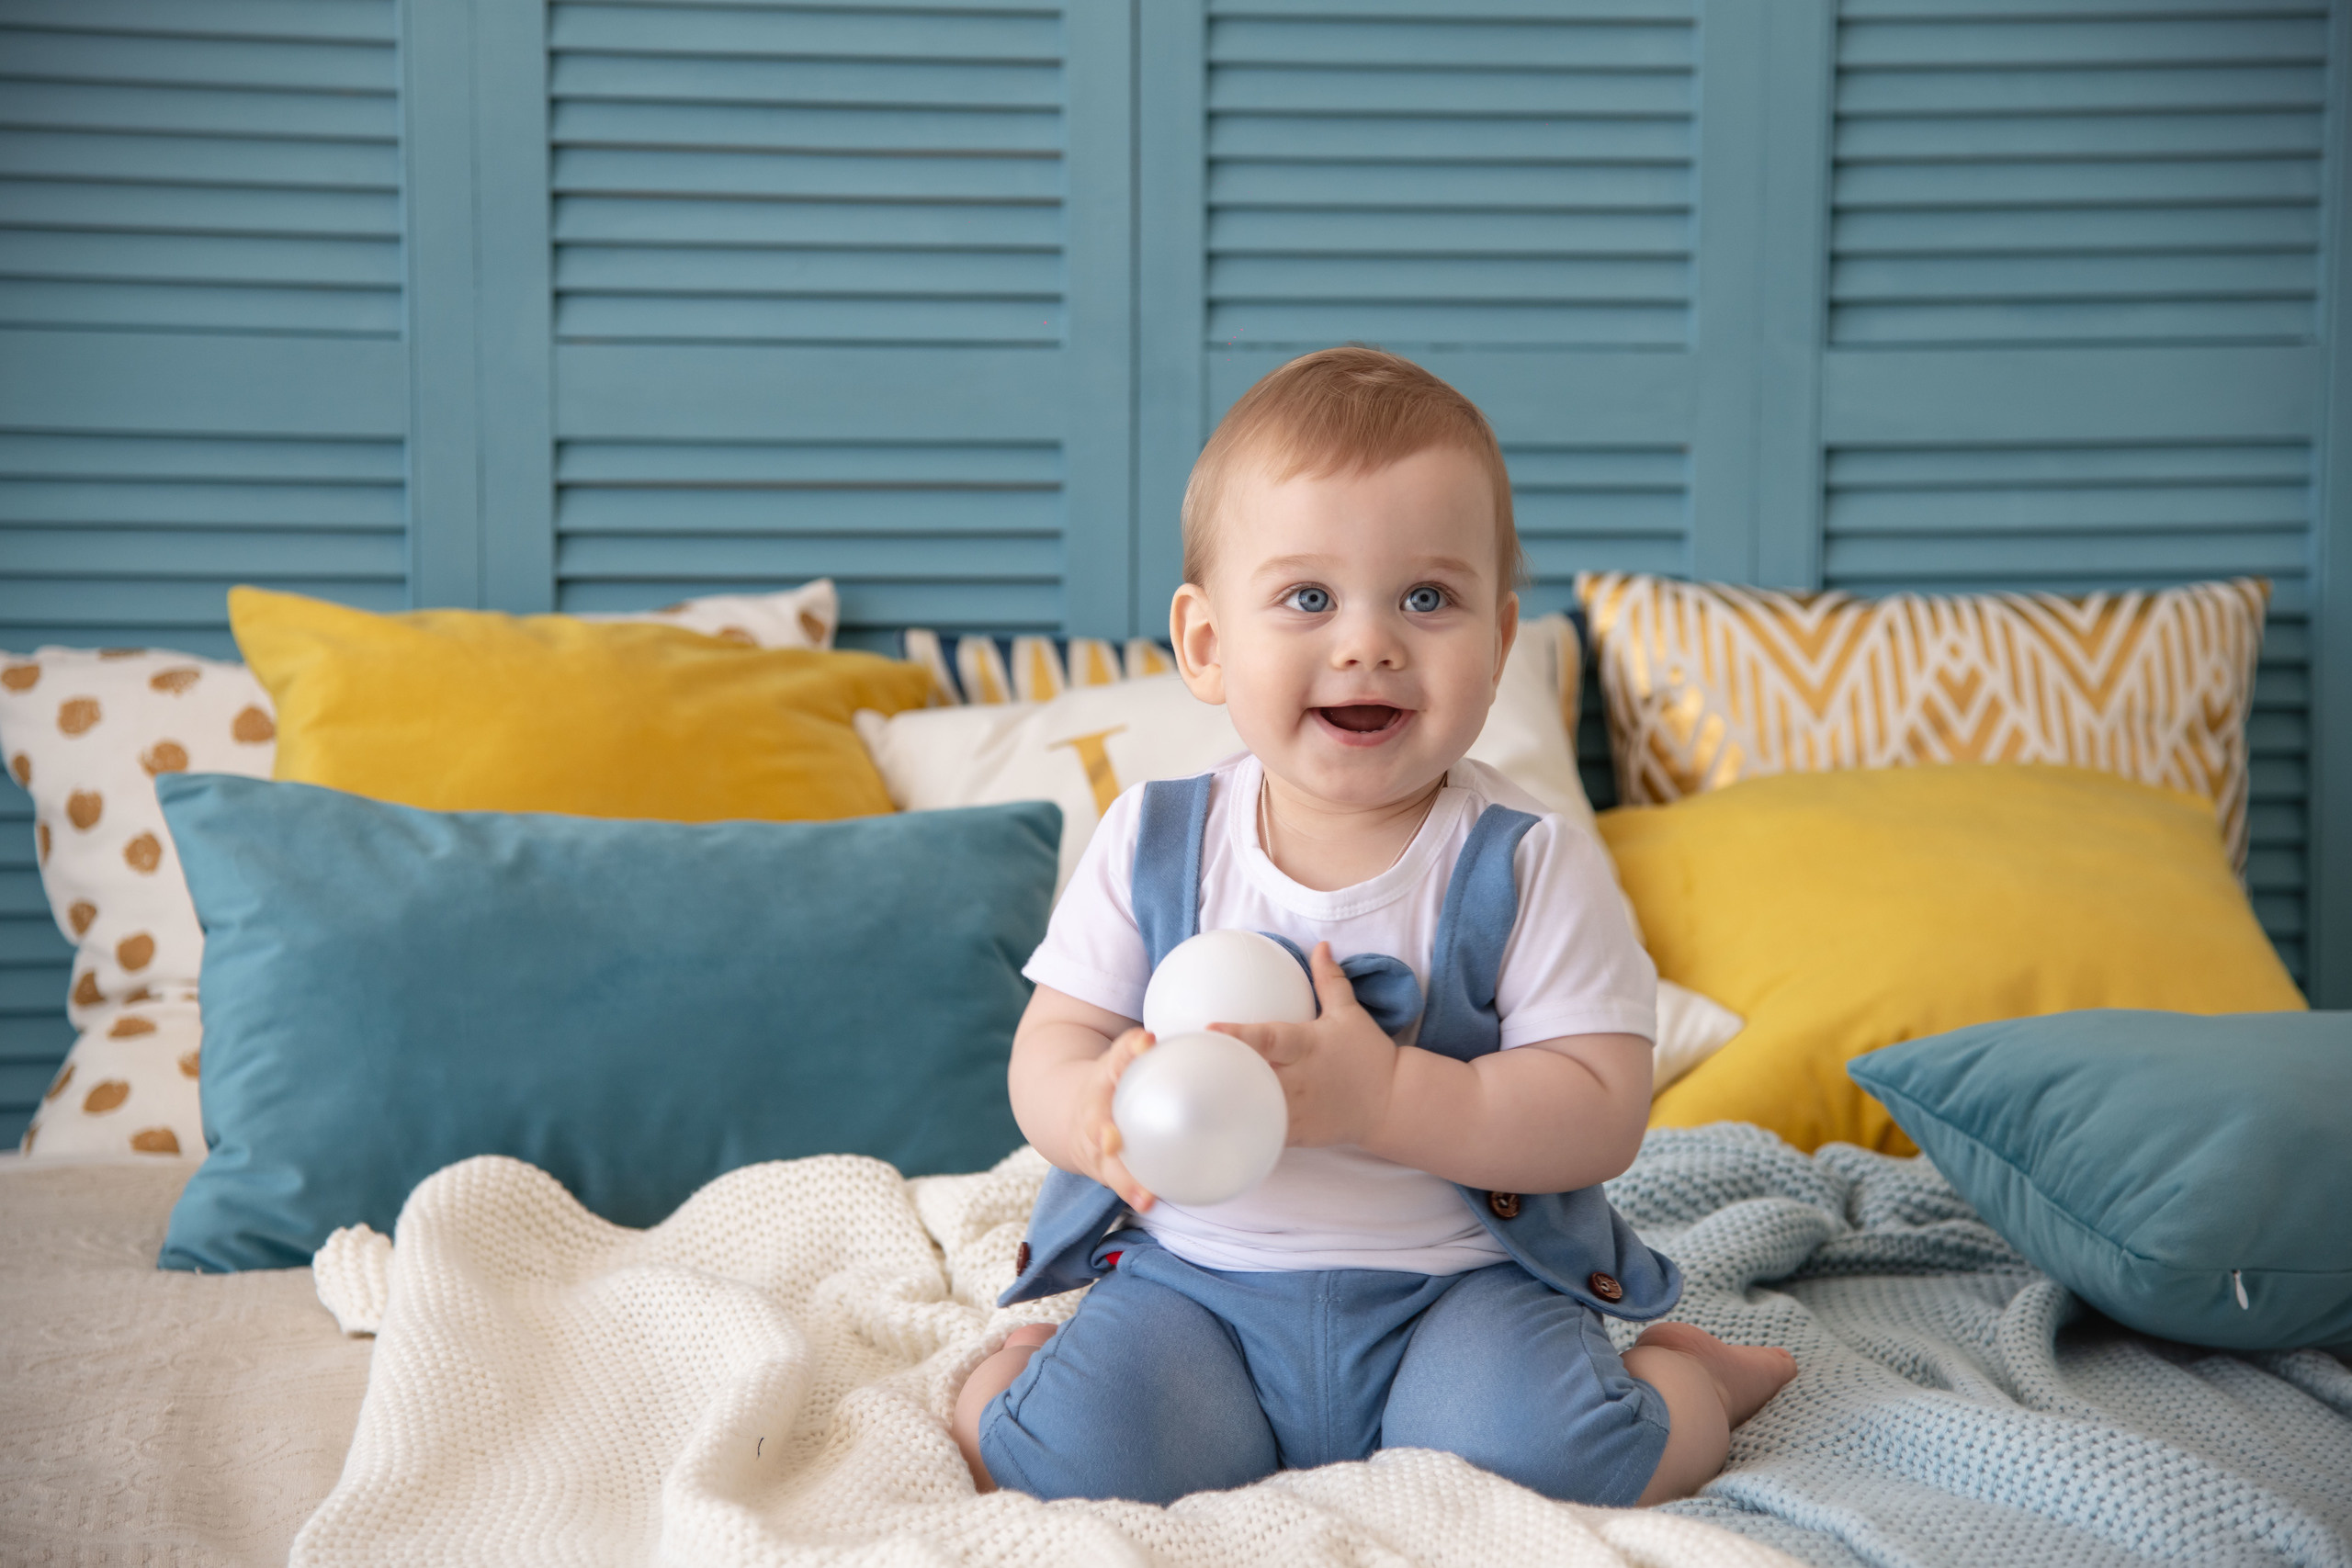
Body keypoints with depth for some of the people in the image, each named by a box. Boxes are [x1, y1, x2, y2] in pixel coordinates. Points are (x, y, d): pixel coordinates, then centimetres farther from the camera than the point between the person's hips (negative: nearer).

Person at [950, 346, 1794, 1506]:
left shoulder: (1530, 865, -7)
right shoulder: (1150, 846, -1)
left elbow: (1600, 1114, -12)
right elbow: (1048, 1048, 1)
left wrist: (1383, 1097, -27)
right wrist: (1096, 1111, -25)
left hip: (1456, 1282, -1)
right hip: (1193, 1274, 1)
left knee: (1530, 1457, -26)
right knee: (1072, 1464, -23)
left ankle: (1686, 1380, 6)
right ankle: (1040, 1363, 10)